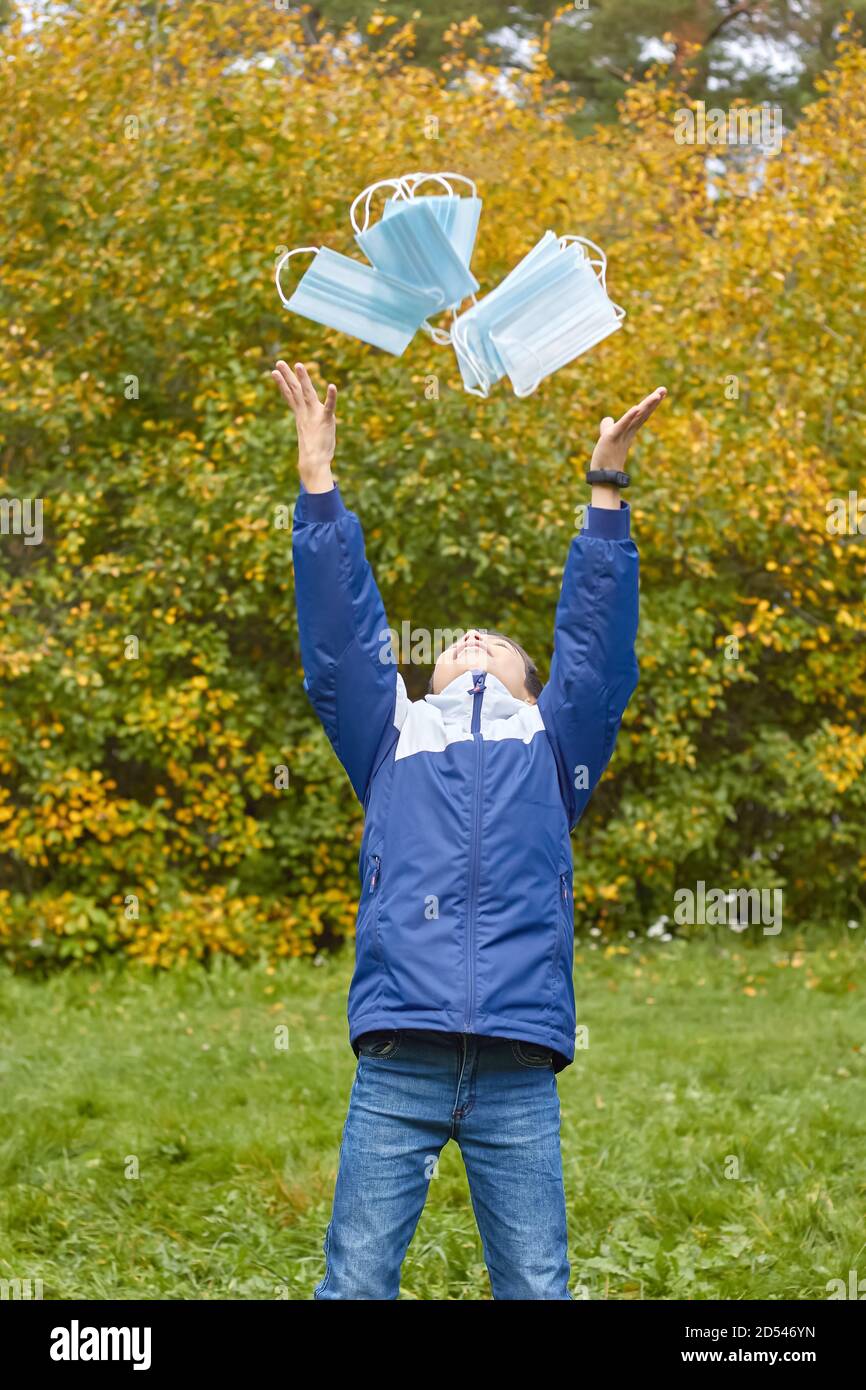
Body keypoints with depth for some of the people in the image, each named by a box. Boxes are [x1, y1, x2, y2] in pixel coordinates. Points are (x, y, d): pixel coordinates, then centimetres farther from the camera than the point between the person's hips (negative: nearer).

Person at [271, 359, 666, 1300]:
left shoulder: (550, 747, 24)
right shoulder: (394, 739, 24)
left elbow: (596, 643, 18)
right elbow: (338, 635, 19)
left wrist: (606, 491, 15)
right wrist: (318, 480, 14)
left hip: (518, 1071, 0)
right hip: (396, 1067, 0)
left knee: (536, 1287, -2)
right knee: (355, 1285, -5)